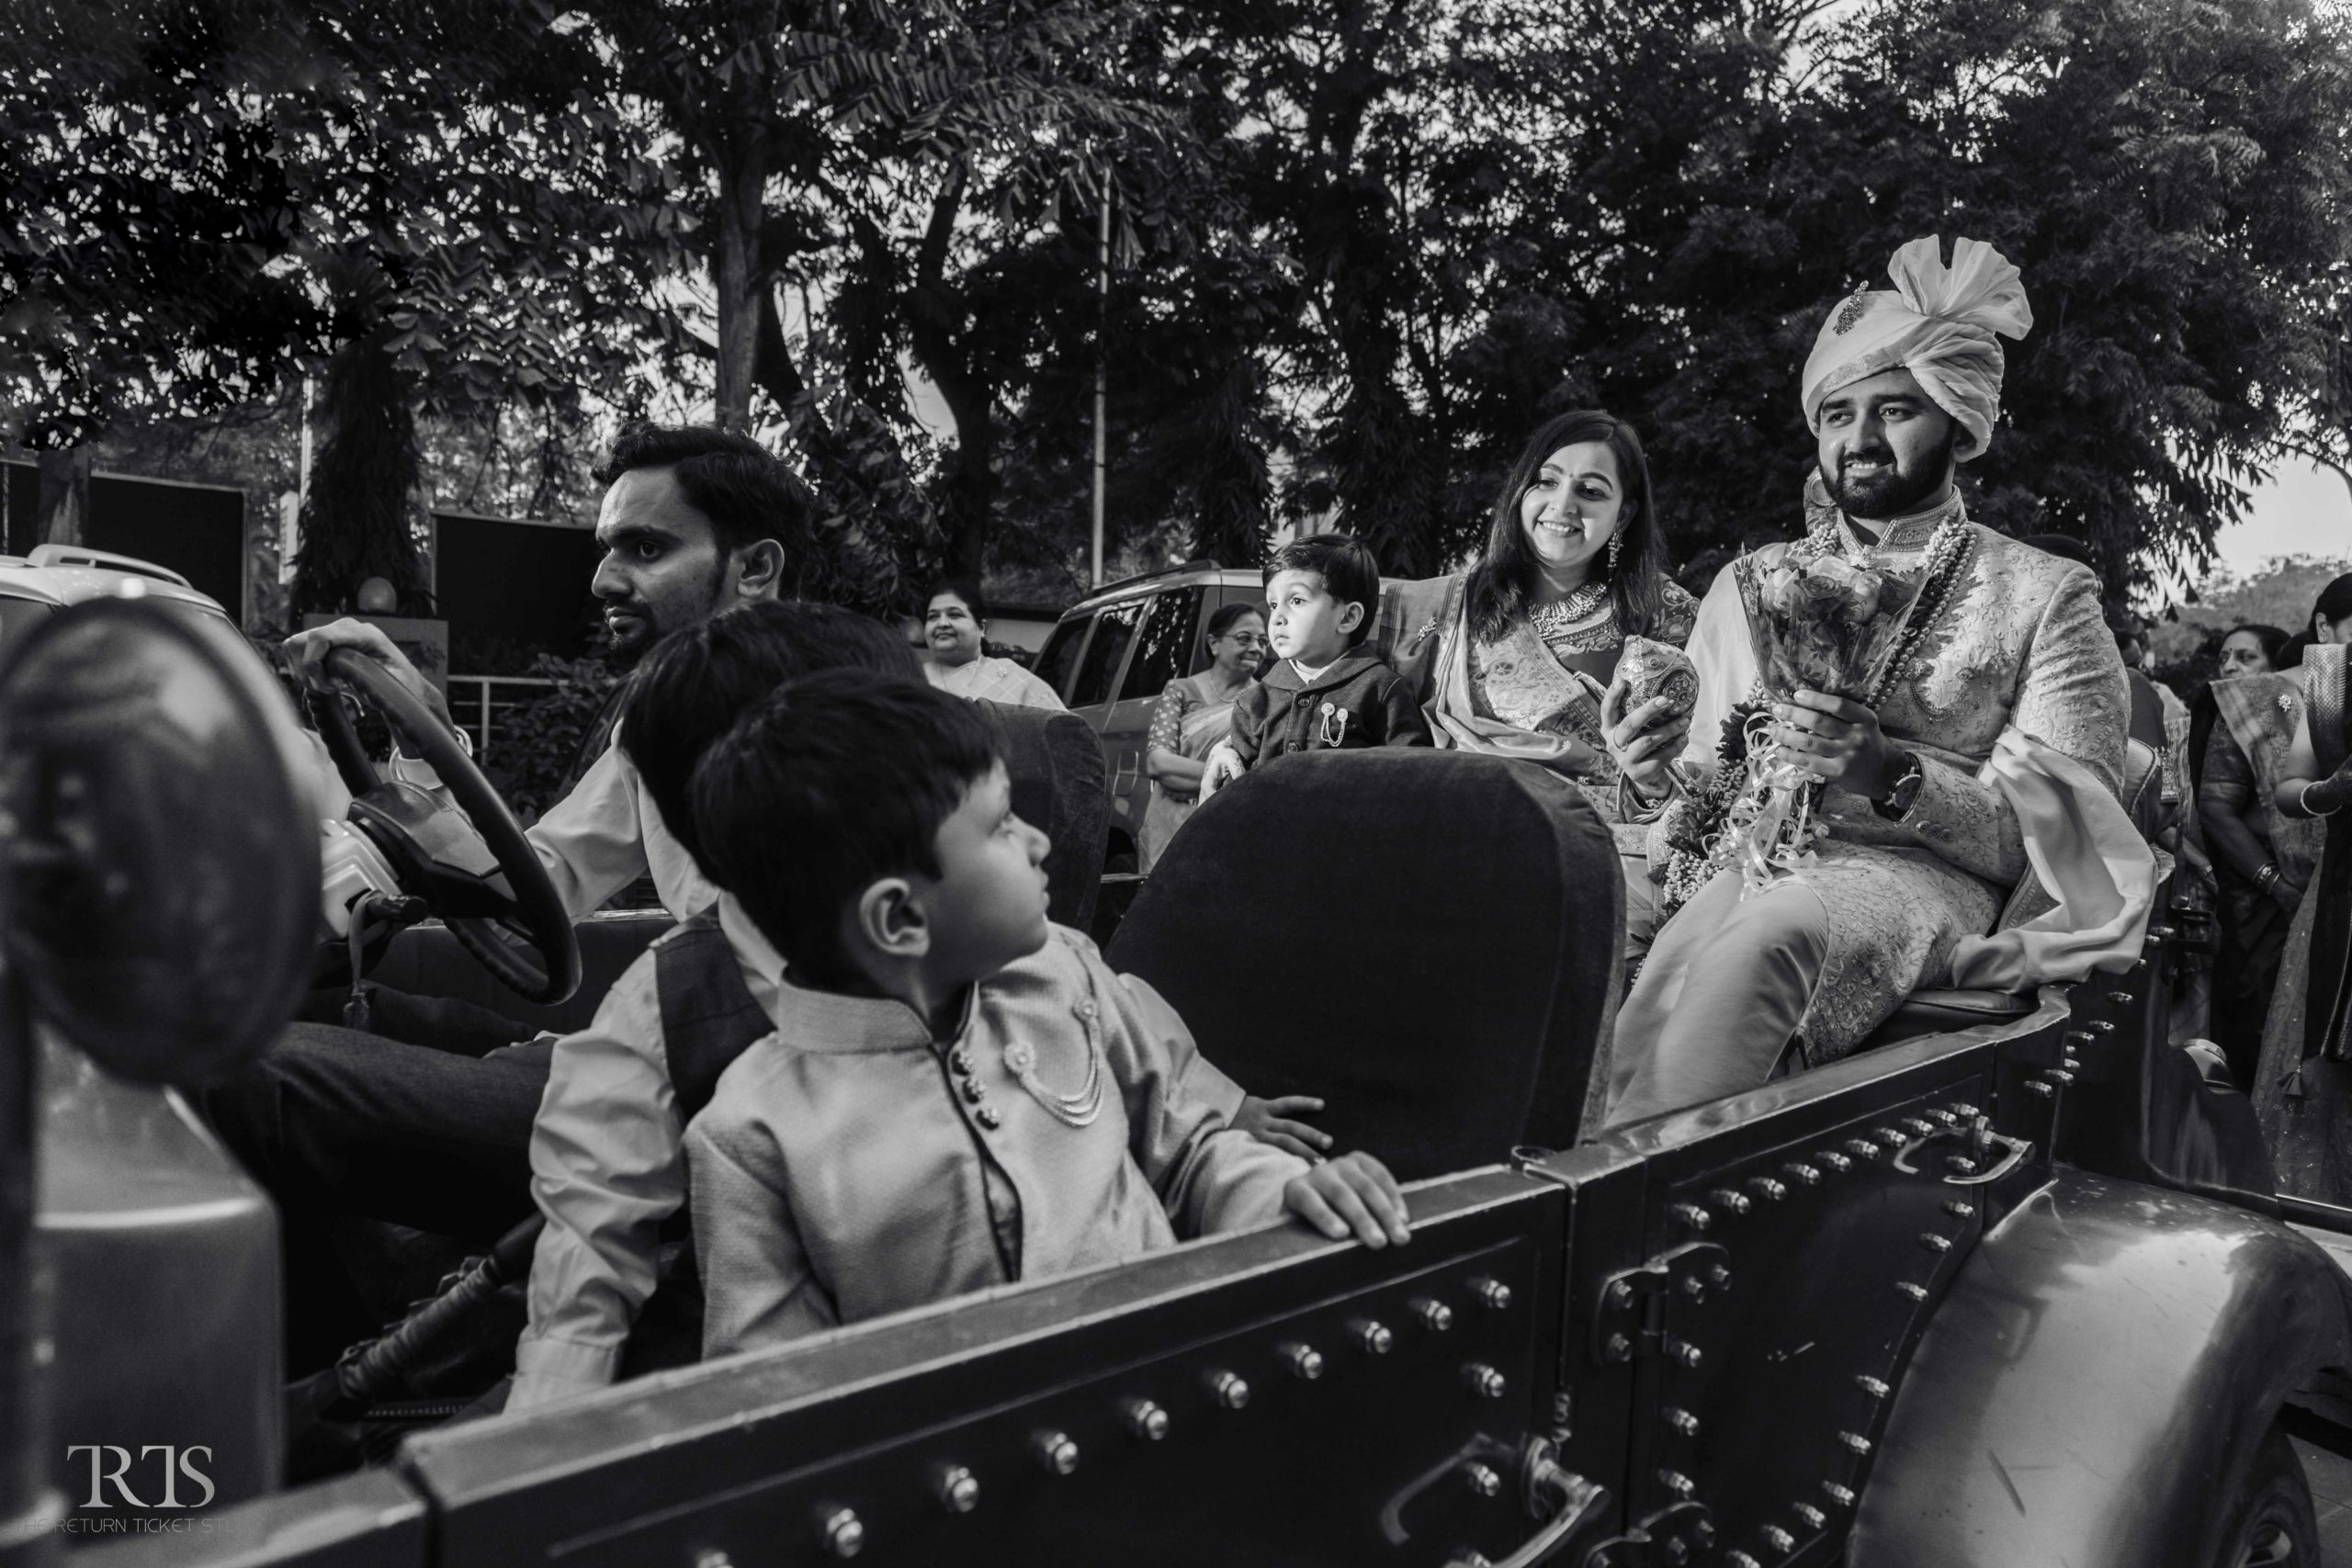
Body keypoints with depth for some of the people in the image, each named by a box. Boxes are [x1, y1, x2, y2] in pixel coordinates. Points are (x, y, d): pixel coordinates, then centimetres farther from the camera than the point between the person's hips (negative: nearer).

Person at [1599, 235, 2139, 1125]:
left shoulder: (2044, 596, 11)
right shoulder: (1750, 582, 21)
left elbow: (2054, 826, 0)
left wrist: (1892, 777, -18)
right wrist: (1656, 777, -5)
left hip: (1919, 870, -2)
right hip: (1744, 861, 3)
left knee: (1758, 940, -37)